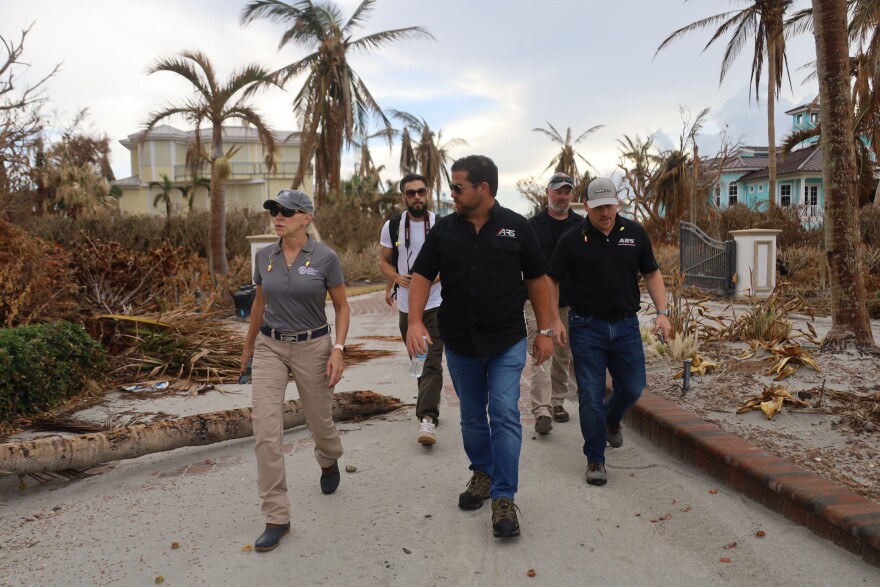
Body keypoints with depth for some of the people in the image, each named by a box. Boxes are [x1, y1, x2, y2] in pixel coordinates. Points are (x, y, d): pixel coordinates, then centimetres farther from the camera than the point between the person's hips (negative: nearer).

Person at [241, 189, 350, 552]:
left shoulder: (325, 257, -11)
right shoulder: (264, 257, -1)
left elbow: (342, 307, -3)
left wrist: (338, 349, -14)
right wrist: (248, 345, 22)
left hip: (312, 347, -2)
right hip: (270, 347, 3)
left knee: (319, 421, 14)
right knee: (265, 431, -8)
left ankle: (329, 462, 52)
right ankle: (276, 518, 3)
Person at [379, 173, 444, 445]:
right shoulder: (392, 226, 3)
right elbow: (384, 261, 10)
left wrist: (434, 277, -18)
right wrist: (397, 278, -10)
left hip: (436, 303, -3)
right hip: (406, 305, 4)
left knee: (432, 362, -13)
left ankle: (427, 418, -18)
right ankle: (432, 402, 33)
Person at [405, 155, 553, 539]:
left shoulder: (516, 227, -4)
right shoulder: (444, 230, 1)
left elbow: (537, 280, 0)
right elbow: (421, 276, 1)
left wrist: (545, 331, -1)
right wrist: (415, 321, -15)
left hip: (507, 342, -3)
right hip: (460, 344, 3)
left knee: (504, 415, -8)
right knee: (472, 416, 15)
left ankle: (504, 498, 3)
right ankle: (482, 474, 36)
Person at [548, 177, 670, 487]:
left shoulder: (635, 233, 2)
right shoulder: (572, 239, -5)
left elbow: (652, 273, 10)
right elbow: (551, 280, 2)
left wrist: (662, 312, 0)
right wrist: (555, 321, -4)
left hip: (626, 325, 3)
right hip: (586, 327, -2)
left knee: (632, 388, 9)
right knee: (591, 395, 0)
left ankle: (611, 419, 44)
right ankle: (595, 460, 15)